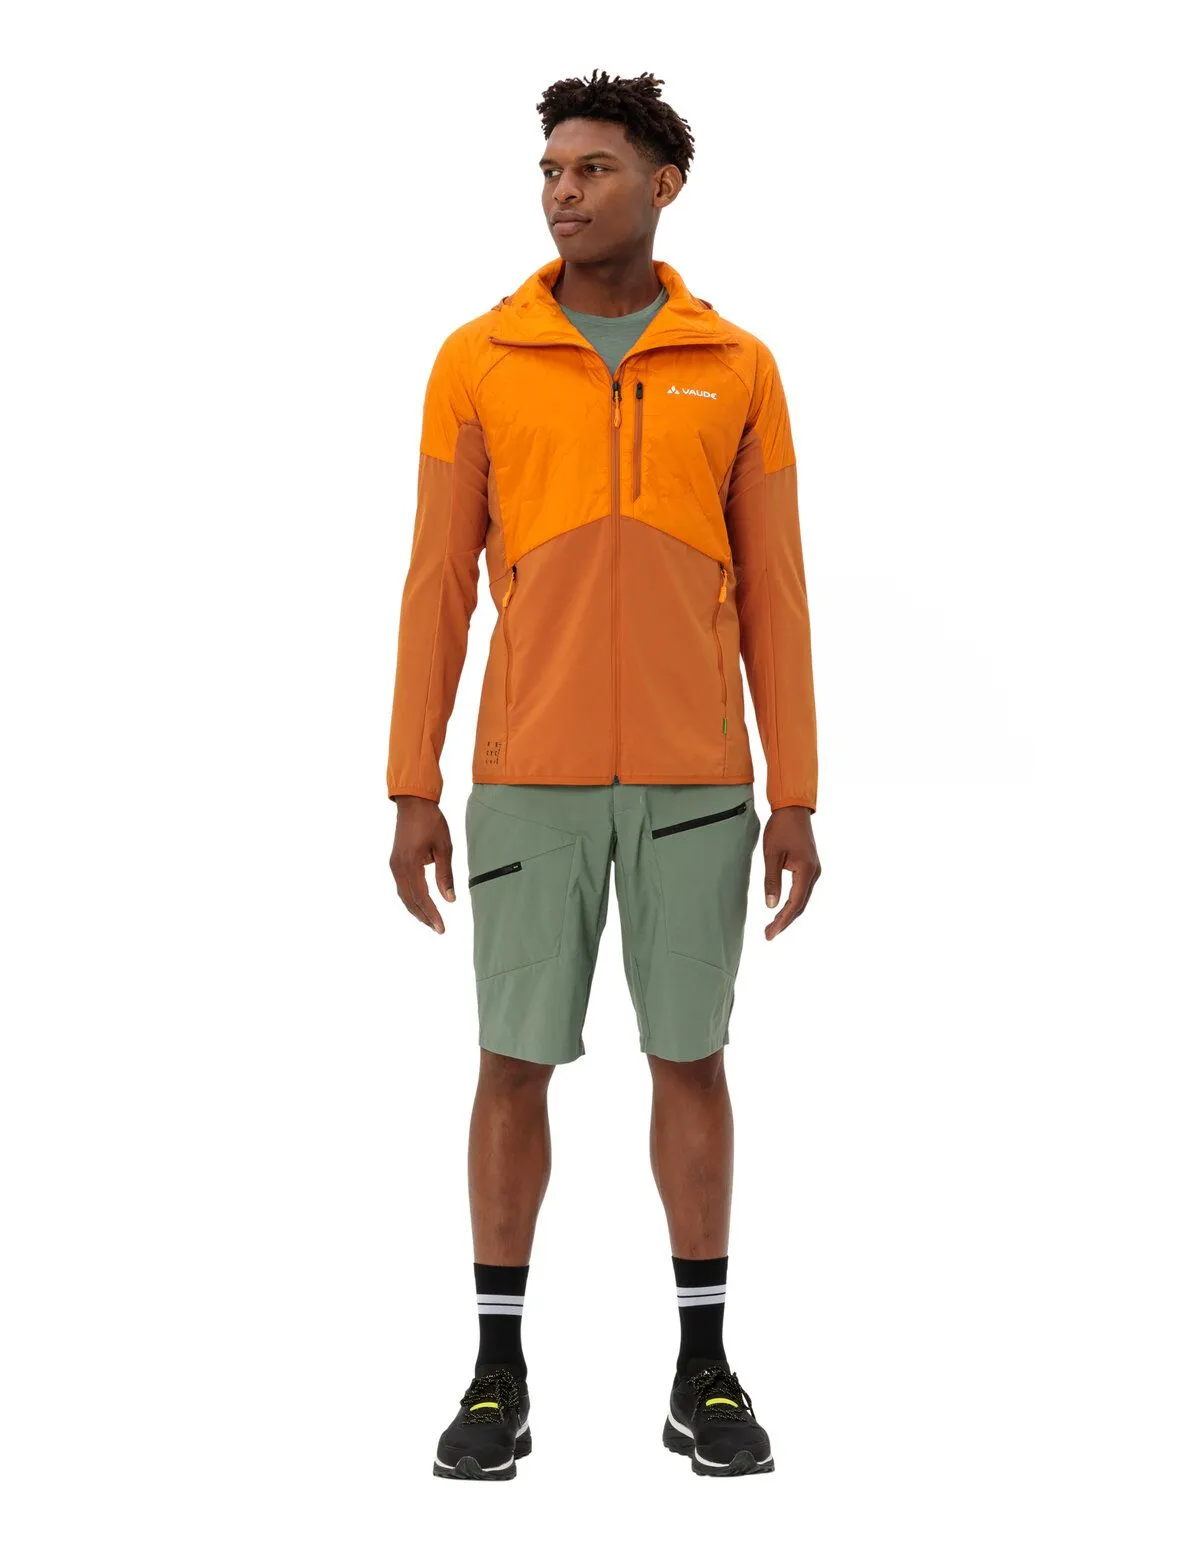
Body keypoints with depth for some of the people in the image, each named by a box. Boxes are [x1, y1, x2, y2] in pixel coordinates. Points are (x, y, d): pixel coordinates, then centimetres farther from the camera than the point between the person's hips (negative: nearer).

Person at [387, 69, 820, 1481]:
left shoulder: (738, 370, 3)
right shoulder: (476, 361, 1)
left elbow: (772, 596, 4)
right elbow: (437, 585, 1)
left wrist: (794, 798, 0)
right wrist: (413, 793, -4)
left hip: (695, 778, 1)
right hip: (531, 776, 0)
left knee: (689, 1057, 5)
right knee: (516, 1063, 2)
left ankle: (705, 1375, 16)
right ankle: (499, 1376, 14)